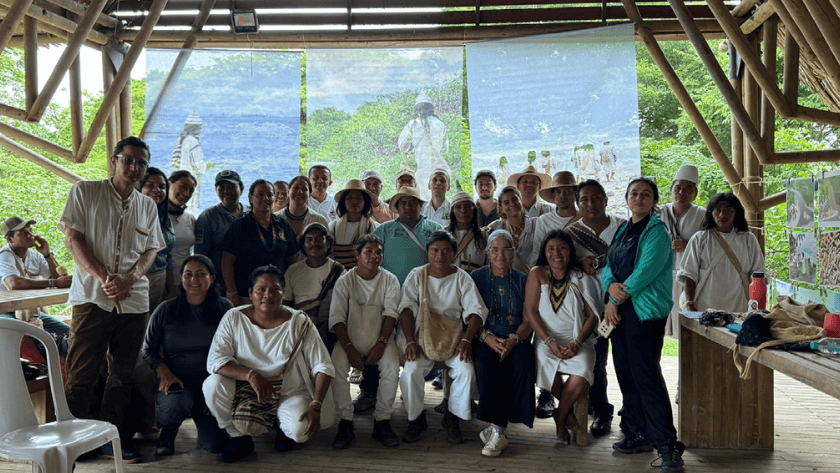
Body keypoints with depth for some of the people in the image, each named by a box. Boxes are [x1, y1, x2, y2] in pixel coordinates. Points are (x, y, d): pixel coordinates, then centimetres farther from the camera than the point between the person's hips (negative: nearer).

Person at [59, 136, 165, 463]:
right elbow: (72, 239, -2)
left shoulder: (147, 206, 15)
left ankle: (112, 440, 19)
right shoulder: (84, 192, 5)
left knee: (122, 374, 8)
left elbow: (151, 250, 11)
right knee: (81, 374, -3)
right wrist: (104, 278, -13)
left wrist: (127, 280, -8)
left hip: (134, 299, 4)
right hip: (92, 296, -4)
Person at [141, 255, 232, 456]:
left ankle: (199, 415, 22)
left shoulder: (225, 309, 2)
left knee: (214, 443, -17)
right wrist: (166, 375, -13)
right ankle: (168, 431, 4)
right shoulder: (166, 310, 2)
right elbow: (148, 350, 5)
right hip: (175, 380, 0)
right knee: (176, 404, -36)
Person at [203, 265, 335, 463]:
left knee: (300, 429, -30)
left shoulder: (299, 323, -9)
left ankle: (283, 425, 11)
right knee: (213, 384, -27)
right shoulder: (234, 318, -6)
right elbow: (214, 360, -14)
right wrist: (251, 375, -30)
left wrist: (315, 406, -23)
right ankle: (238, 437, 0)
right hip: (244, 387, 2)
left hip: (289, 390, -1)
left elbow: (323, 366, -10)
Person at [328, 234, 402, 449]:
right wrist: (349, 348, -19)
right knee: (337, 365, -28)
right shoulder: (345, 281, 4)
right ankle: (345, 422, -16)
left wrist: (381, 343, -22)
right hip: (350, 339, 0)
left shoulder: (389, 280, 5)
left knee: (392, 365, -29)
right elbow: (337, 318, -5)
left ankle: (382, 421, -15)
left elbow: (391, 314, -6)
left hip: (380, 339, 0)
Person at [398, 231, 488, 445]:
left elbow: (476, 311, -2)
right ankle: (416, 418, 0)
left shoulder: (462, 278, 5)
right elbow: (406, 309, -4)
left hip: (453, 337, 0)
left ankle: (452, 418, 0)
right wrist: (410, 342, -19)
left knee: (466, 371, -25)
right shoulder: (416, 276, 6)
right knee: (410, 372, -25)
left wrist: (466, 340, -18)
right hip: (422, 336, 0)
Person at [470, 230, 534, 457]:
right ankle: (499, 430, -30)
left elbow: (528, 320, 5)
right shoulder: (476, 277, 11)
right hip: (485, 340, -1)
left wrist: (513, 339, -16)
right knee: (485, 363, -34)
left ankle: (497, 428, -25)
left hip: (516, 341, 1)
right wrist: (487, 337, -16)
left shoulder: (522, 280, 13)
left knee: (522, 364, -32)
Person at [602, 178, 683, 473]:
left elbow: (646, 271, -16)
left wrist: (614, 300, -10)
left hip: (645, 311, -8)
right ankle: (639, 435, 22)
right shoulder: (623, 231, 17)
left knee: (646, 376, -11)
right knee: (626, 374, 11)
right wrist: (611, 284, -11)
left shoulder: (657, 231, -7)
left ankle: (667, 446, -6)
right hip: (618, 310, 8)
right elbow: (608, 266, 12)